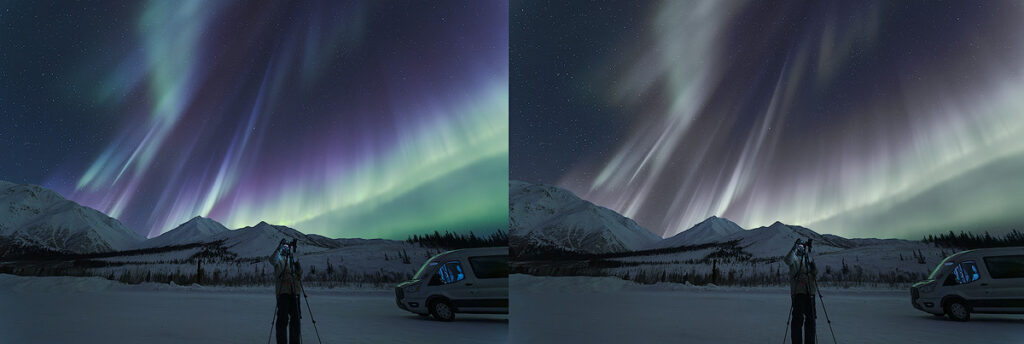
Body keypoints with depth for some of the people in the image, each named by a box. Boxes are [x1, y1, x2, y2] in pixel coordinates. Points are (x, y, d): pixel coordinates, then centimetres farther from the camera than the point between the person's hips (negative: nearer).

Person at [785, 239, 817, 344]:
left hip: (810, 292, 6)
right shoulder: (794, 258, 1)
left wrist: (813, 267, -7)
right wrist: (794, 247, -33)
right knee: (798, 318, -9)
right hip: (797, 291, -6)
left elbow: (815, 275, 12)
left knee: (810, 318, 8)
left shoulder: (809, 259, 17)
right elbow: (788, 260, -23)